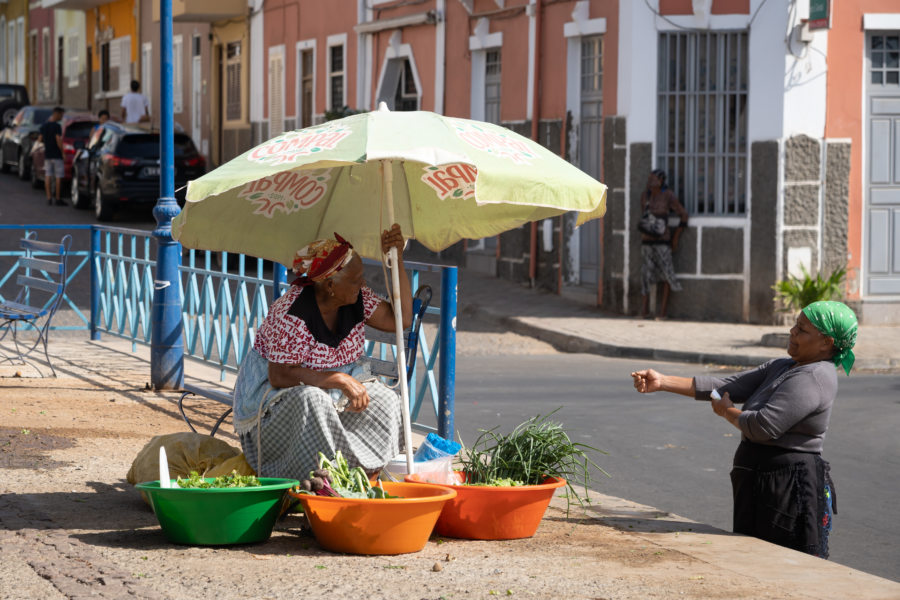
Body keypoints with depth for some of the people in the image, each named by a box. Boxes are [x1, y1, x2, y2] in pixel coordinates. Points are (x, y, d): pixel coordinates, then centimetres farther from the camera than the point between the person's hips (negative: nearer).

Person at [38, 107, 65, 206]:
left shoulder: (44, 126, 7)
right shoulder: (56, 126, -14)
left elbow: (40, 139, 12)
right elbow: (58, 141, -20)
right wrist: (63, 152, -12)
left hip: (47, 154, 6)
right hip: (57, 155, -6)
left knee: (48, 176, 6)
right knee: (58, 177, -1)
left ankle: (49, 198, 2)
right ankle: (58, 199, -1)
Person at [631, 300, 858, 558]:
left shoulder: (812, 379, -17)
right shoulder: (782, 368, 15)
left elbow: (764, 426, -24)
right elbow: (730, 385, 12)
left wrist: (727, 411, -3)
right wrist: (663, 382, 5)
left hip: (790, 487, -10)